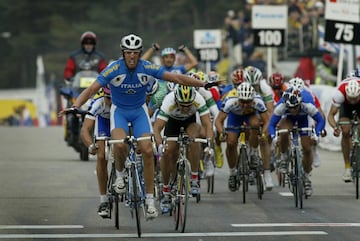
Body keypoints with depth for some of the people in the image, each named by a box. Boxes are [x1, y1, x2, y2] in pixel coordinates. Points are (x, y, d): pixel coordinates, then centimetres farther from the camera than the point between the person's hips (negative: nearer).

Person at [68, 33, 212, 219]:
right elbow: (91, 90, -23)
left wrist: (205, 85, -21)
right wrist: (75, 107, -39)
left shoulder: (147, 68, -17)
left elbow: (177, 78, -15)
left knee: (147, 151, -15)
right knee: (120, 145, -31)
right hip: (119, 111, -1)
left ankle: (150, 200, -7)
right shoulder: (113, 69, -22)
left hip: (140, 111, 1)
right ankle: (120, 174, 2)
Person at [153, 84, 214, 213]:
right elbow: (157, 128, -41)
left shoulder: (199, 100, -37)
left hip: (190, 120, 0)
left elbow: (208, 124, -39)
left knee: (194, 139, -32)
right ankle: (166, 192, 4)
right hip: (172, 120, 0)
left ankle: (194, 180, -20)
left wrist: (209, 144, -55)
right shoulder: (169, 101, -39)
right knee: (167, 153, -14)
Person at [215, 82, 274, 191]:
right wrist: (222, 132, -54)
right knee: (231, 143, -15)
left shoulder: (257, 102, -38)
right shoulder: (231, 101, -39)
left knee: (255, 124, -36)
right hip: (235, 115, 0)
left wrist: (264, 133, -55)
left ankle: (253, 153, -13)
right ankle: (232, 173, 9)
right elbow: (219, 120, -35)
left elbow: (267, 121, -35)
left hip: (251, 114, 0)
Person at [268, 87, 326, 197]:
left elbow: (320, 121, -31)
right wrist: (274, 137, -51)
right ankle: (283, 158, -10)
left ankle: (306, 177, 14)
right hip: (288, 118, 0)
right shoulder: (281, 107, -38)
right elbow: (271, 125, -32)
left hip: (303, 119, 0)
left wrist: (316, 135, -48)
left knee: (307, 149, -7)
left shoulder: (307, 106, -39)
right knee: (284, 132, -34)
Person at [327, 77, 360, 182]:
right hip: (346, 105, 0)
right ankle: (347, 167, -10)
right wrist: (335, 127, -53)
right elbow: (331, 115, -34)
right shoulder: (340, 92, -40)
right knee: (345, 132, -18)